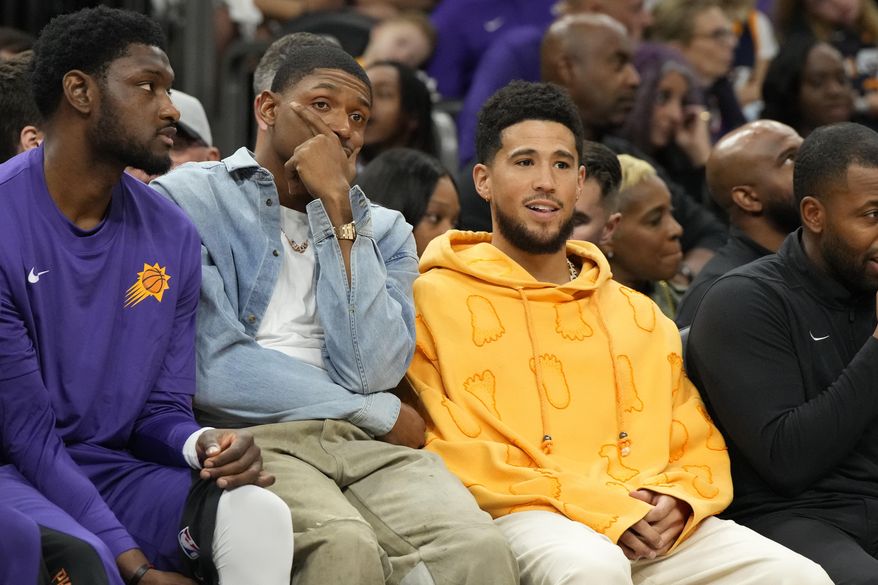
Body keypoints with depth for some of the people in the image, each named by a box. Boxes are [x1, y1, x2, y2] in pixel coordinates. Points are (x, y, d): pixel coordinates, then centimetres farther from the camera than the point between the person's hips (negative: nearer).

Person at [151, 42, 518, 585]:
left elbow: (370, 371, 0)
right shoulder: (189, 199, 5)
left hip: (365, 443, 3)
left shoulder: (383, 230, 19)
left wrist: (337, 210, -2)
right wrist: (383, 416, 1)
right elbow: (214, 368, -8)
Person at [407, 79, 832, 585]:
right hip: (519, 521, -4)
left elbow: (701, 449, 22)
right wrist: (592, 505, -12)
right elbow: (450, 453, -2)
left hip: (654, 528, 5)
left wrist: (679, 501, -3)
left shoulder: (640, 315, 26)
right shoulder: (436, 301, 8)